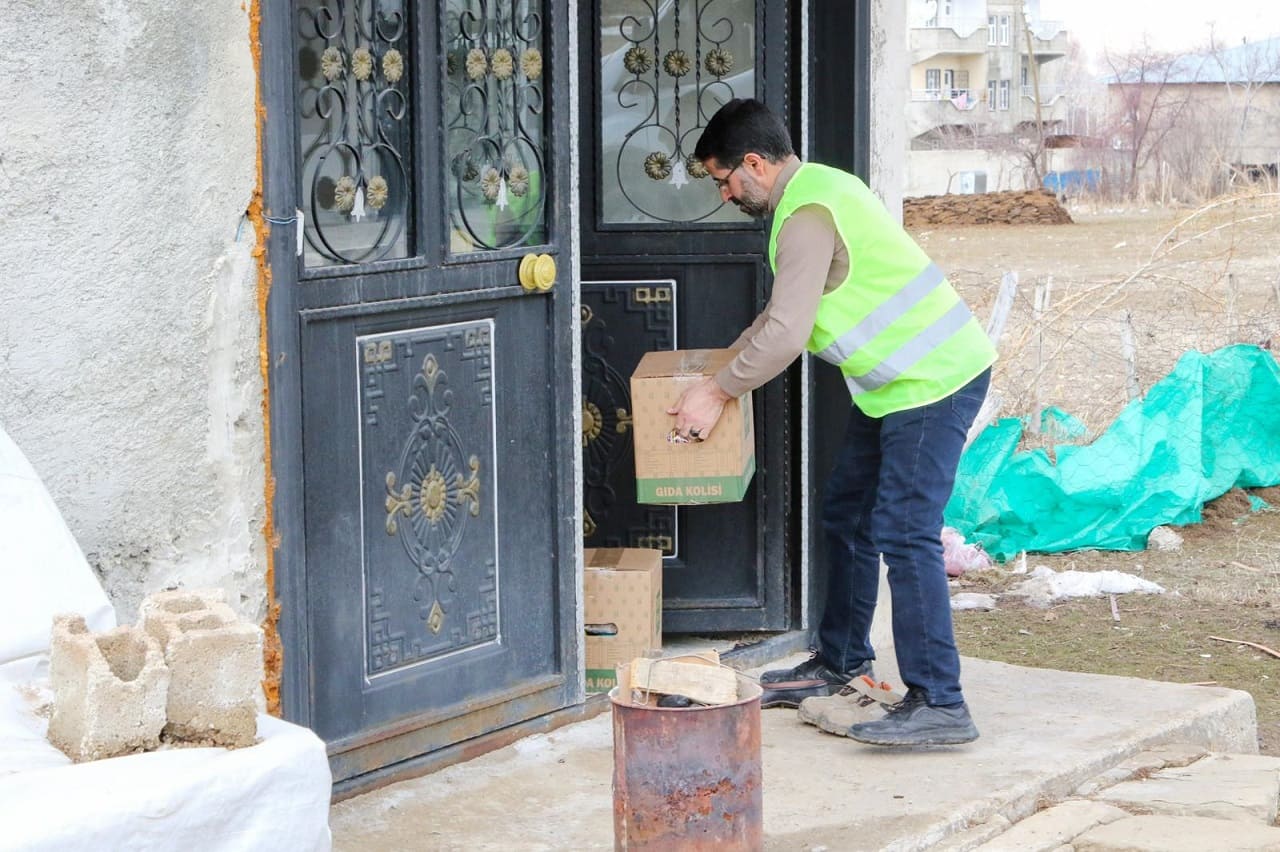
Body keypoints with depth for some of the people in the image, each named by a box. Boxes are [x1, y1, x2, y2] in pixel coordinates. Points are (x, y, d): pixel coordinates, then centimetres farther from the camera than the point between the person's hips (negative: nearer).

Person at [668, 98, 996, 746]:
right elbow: (784, 310, 26)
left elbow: (786, 334, -25)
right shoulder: (816, 186, 14)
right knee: (847, 517, 18)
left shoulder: (807, 216, -20)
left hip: (933, 379, -11)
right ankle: (840, 662, 31)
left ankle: (938, 705, -14)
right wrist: (726, 362, 24)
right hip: (903, 378, 11)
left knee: (904, 535, -14)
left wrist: (718, 392, -14)